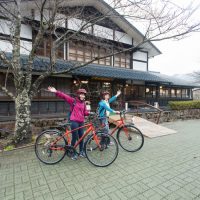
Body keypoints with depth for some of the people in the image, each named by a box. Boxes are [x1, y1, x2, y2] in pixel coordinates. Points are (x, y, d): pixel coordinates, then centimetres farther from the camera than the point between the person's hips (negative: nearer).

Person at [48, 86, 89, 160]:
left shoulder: (83, 103, 12)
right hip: (74, 121, -5)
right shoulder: (73, 100, -4)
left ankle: (81, 151, 30)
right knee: (75, 137, -1)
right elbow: (64, 96, -12)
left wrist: (89, 113, -8)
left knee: (81, 137, 12)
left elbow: (85, 112, 12)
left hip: (81, 122, 6)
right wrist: (56, 92, -23)